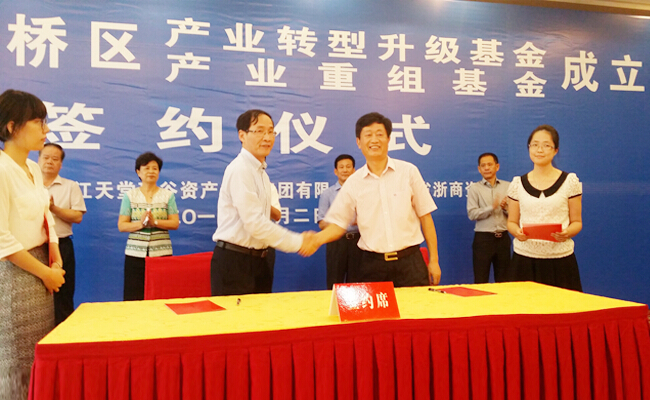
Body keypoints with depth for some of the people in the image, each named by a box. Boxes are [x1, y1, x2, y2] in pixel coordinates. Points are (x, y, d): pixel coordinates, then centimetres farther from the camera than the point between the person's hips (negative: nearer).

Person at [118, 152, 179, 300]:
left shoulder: (168, 195, 8)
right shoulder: (130, 196, 9)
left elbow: (175, 224, 2)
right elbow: (121, 226, 4)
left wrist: (155, 222, -14)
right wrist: (140, 224, -15)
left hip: (162, 252, 0)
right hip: (135, 253, 0)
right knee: (134, 297, -4)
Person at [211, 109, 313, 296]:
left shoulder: (261, 172, 15)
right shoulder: (240, 170, -15)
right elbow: (255, 223, -21)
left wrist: (299, 239, 5)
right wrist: (297, 242, -15)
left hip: (257, 260, 9)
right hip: (233, 261, -9)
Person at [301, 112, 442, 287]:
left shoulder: (408, 172, 1)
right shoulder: (353, 183, 4)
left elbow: (425, 216, 4)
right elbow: (338, 224, 6)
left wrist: (434, 260, 3)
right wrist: (317, 239, -14)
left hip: (409, 262, 0)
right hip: (372, 265, 1)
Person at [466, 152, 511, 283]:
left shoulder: (508, 186, 10)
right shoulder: (474, 188, 2)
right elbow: (472, 214, -8)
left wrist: (506, 207, -12)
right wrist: (492, 207, -15)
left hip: (503, 237, 3)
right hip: (483, 238, -2)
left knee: (504, 280, 8)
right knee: (480, 281, 0)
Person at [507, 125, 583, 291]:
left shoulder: (570, 181, 5)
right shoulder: (517, 183, 8)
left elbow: (577, 222, 6)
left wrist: (567, 233, -15)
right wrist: (517, 231, -10)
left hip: (560, 258, -1)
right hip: (524, 258, 1)